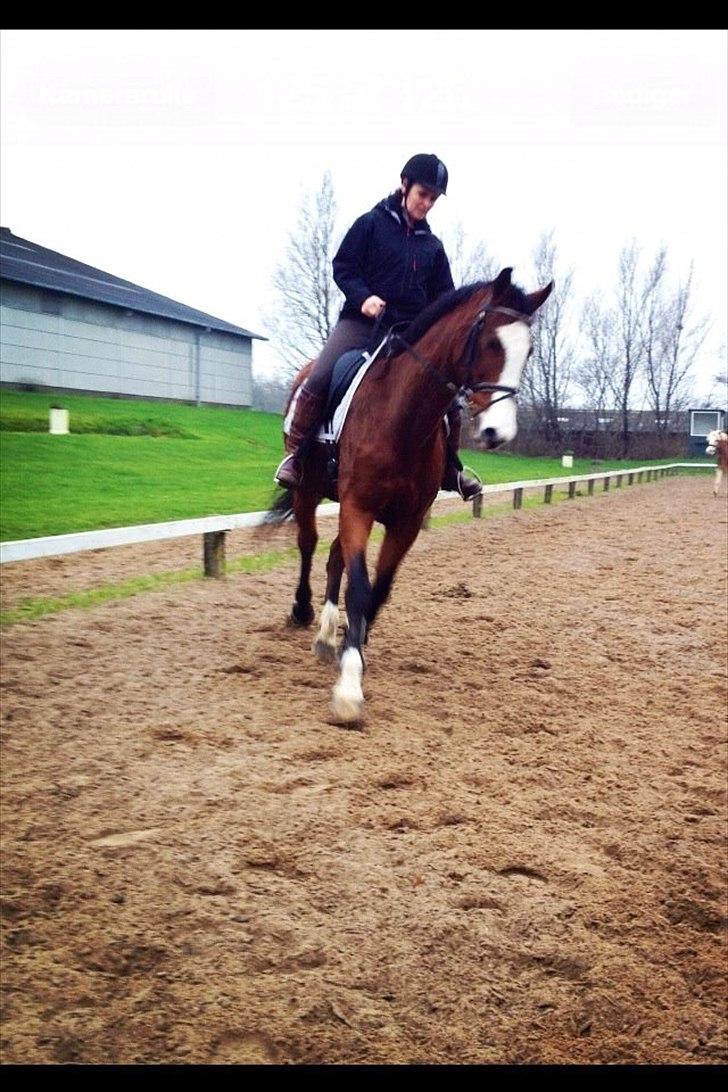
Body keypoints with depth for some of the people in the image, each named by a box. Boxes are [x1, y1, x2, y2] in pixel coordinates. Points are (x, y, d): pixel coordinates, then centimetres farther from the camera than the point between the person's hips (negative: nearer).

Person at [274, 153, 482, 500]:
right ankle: (295, 455, -11)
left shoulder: (433, 246, 14)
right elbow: (342, 266, -1)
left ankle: (449, 466, 15)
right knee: (320, 378, -25)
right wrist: (362, 297, -18)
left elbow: (444, 296, 18)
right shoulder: (371, 223, 3)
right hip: (361, 322, -4)